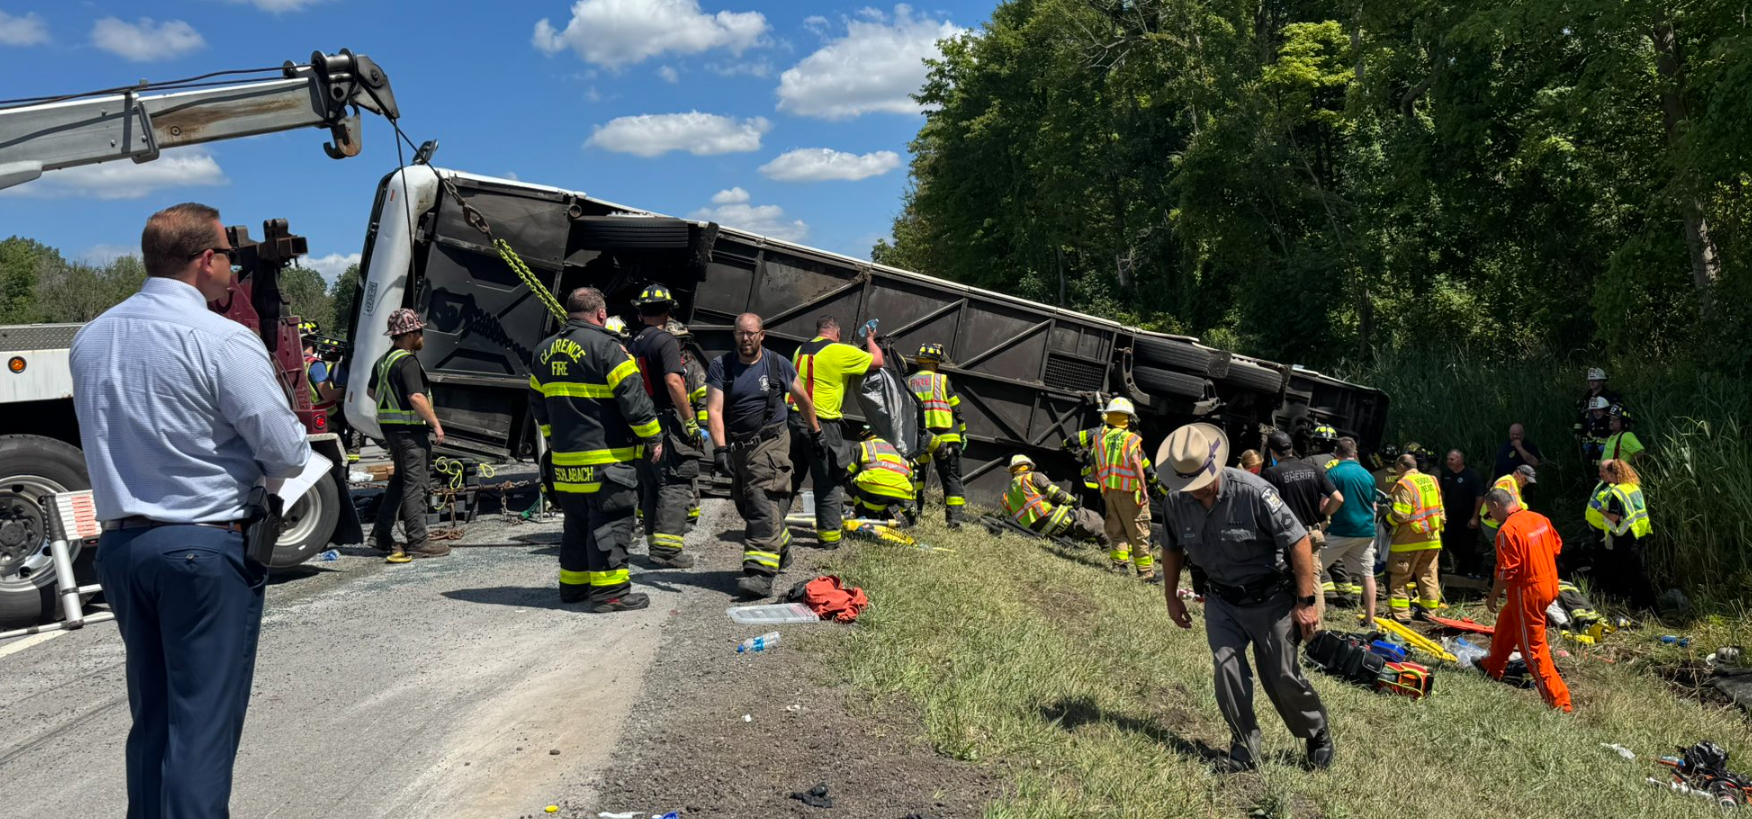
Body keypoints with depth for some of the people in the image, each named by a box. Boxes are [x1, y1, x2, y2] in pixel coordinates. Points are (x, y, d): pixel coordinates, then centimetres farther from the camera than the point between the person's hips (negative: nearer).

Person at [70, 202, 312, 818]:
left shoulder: (90, 339, 8)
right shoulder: (222, 340, -15)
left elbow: (114, 437, 18)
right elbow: (288, 454, -13)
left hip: (118, 543, 7)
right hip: (207, 547, -7)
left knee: (150, 718, 17)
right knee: (204, 723, -2)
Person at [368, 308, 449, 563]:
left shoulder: (383, 360, 14)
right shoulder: (407, 361, -17)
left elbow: (372, 391, 26)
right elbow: (416, 397, -25)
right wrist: (435, 423, -18)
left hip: (389, 427, 10)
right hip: (409, 429, -10)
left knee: (399, 480, 19)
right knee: (415, 483, -5)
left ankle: (381, 536, 21)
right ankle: (417, 542, -3)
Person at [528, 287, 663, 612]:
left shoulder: (543, 352, 13)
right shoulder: (605, 347, -12)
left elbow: (538, 404, 22)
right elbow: (633, 398, -14)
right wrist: (653, 438, -4)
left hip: (565, 457, 7)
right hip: (606, 458, -7)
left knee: (577, 522, 18)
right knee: (610, 522, -2)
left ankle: (573, 585, 25)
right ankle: (609, 591, -2)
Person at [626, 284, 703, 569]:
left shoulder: (633, 345, 14)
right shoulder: (665, 340, -11)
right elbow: (673, 382, -21)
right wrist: (690, 422, -18)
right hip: (667, 423, -8)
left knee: (651, 486, 14)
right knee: (675, 485, -6)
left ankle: (655, 544, 20)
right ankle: (666, 548, -12)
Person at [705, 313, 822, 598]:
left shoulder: (778, 364, 2)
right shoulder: (720, 366, 1)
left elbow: (802, 399, 17)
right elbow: (714, 411, -7)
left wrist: (816, 432, 26)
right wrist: (720, 449, -18)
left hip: (770, 443, -3)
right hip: (736, 445, 4)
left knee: (763, 505, -16)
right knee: (746, 506, 12)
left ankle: (761, 573, -23)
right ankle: (781, 552, 36)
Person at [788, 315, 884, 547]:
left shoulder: (801, 350, 13)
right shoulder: (841, 352, -7)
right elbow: (877, 361, 2)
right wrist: (870, 339, 21)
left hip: (793, 419, 6)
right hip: (821, 424, -6)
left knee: (788, 478, 15)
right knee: (828, 482, 4)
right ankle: (829, 534, 9)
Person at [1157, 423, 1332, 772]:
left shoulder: (1253, 492, -26)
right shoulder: (1176, 501, -10)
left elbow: (1298, 542, -20)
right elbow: (1172, 549, 11)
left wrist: (1306, 602, -18)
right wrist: (1171, 597, 16)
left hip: (1271, 599, -4)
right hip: (1221, 601, 4)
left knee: (1282, 677, 3)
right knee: (1226, 670, -8)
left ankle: (1318, 736, 29)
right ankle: (1245, 745, 11)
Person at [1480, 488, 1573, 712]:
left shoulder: (1508, 530, -22)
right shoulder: (1540, 518, 2)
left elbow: (1506, 570, -22)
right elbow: (1557, 546, 14)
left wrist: (1493, 597, -9)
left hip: (1527, 592, -9)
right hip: (1549, 584, 9)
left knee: (1533, 647, -1)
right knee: (1506, 622, 28)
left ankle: (1559, 701, 1)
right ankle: (1492, 667, 46)